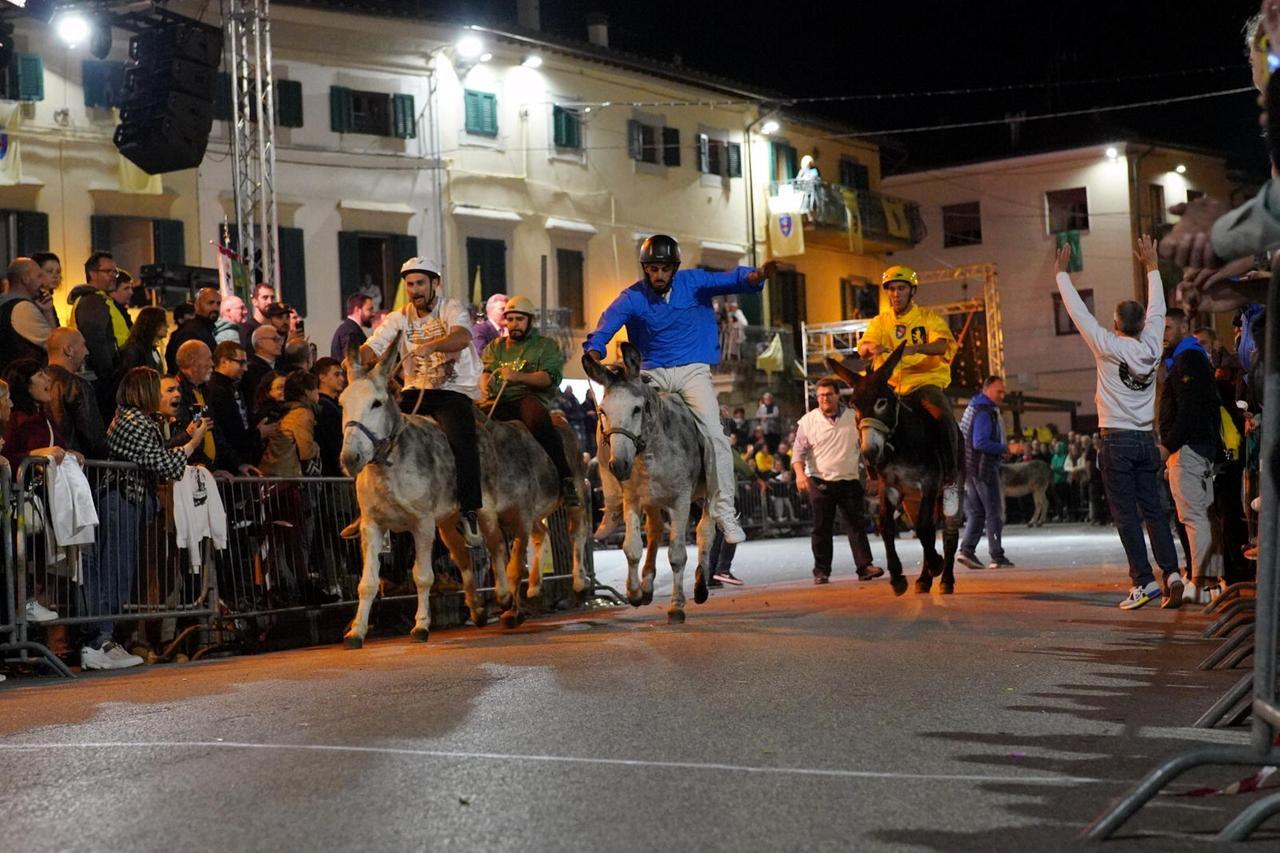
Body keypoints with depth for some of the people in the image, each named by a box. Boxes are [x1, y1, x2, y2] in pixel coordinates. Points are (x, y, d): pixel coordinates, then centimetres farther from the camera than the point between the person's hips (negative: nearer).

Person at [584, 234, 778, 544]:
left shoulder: (694, 283, -1)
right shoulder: (632, 298, -4)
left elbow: (732, 281, -11)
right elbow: (608, 324, -19)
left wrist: (757, 275, -35)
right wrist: (594, 351, -41)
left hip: (692, 370, -1)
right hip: (650, 375, 1)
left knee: (713, 434, -21)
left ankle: (724, 512, -10)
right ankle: (614, 507, 5)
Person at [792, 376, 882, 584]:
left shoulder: (853, 418, 6)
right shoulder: (808, 421, 1)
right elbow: (798, 451, -2)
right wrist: (800, 473, -19)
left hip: (850, 481, 1)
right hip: (820, 483, -1)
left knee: (857, 524, -2)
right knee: (822, 529, 2)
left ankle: (864, 566, -2)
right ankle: (821, 571, 8)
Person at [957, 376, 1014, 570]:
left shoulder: (975, 408, 16)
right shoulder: (985, 413, -16)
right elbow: (980, 443, -24)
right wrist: (1006, 448, -19)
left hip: (970, 469, 10)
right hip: (983, 468, -10)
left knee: (976, 513, 9)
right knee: (994, 513, -3)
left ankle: (967, 550, -1)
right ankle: (997, 557, 0)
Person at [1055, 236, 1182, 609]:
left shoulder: (1108, 347, -9)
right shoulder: (1151, 348, 3)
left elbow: (1078, 312, -4)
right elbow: (1157, 310, 17)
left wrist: (1061, 272, 6)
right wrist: (1152, 267, 27)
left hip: (1117, 441, -4)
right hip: (1146, 440, 4)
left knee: (1126, 515, -4)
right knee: (1153, 510, 9)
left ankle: (1145, 581, -9)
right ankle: (1171, 572, -3)